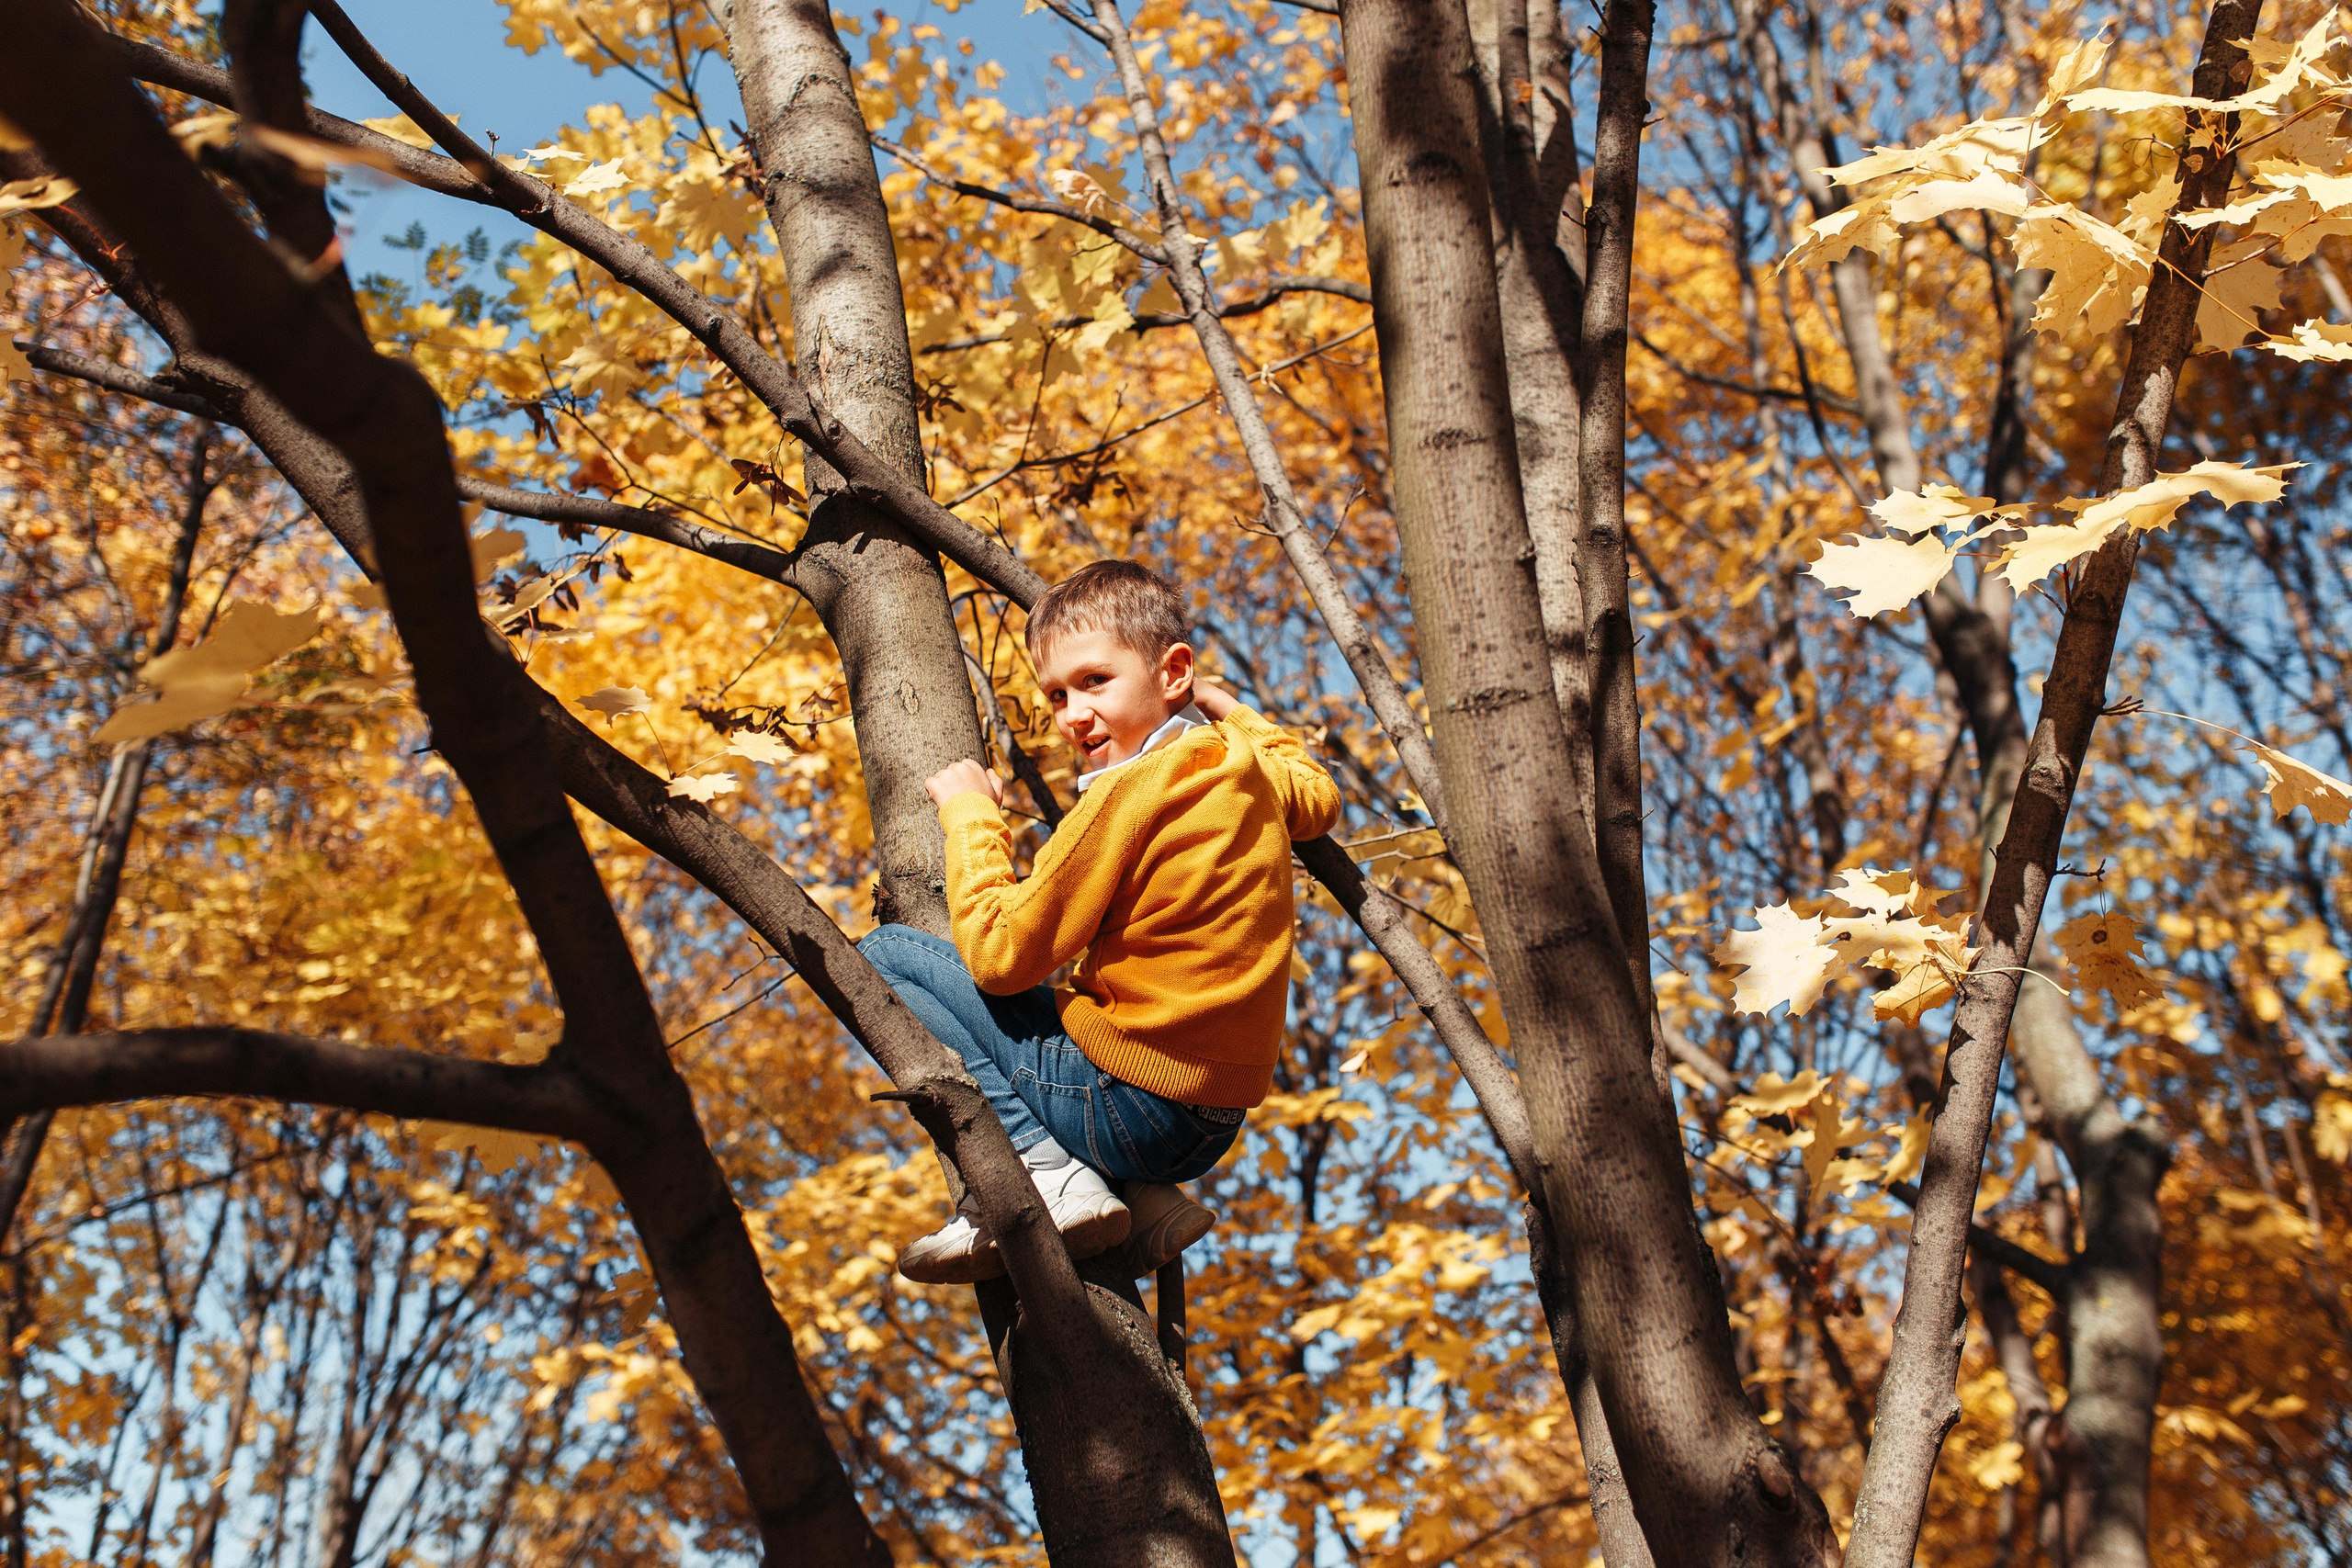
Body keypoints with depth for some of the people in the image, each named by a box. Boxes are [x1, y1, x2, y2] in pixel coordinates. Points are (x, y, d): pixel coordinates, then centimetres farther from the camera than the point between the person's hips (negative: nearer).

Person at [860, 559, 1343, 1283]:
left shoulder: (1131, 791, -17)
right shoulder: (1249, 767, 7)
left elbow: (999, 955, -14)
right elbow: (1318, 798, 33)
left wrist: (972, 815, -2)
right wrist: (1231, 711, 35)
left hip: (1127, 1108, -8)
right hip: (1213, 1126, 9)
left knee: (884, 956, -1)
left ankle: (1043, 1172, -12)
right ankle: (1146, 1206, 12)